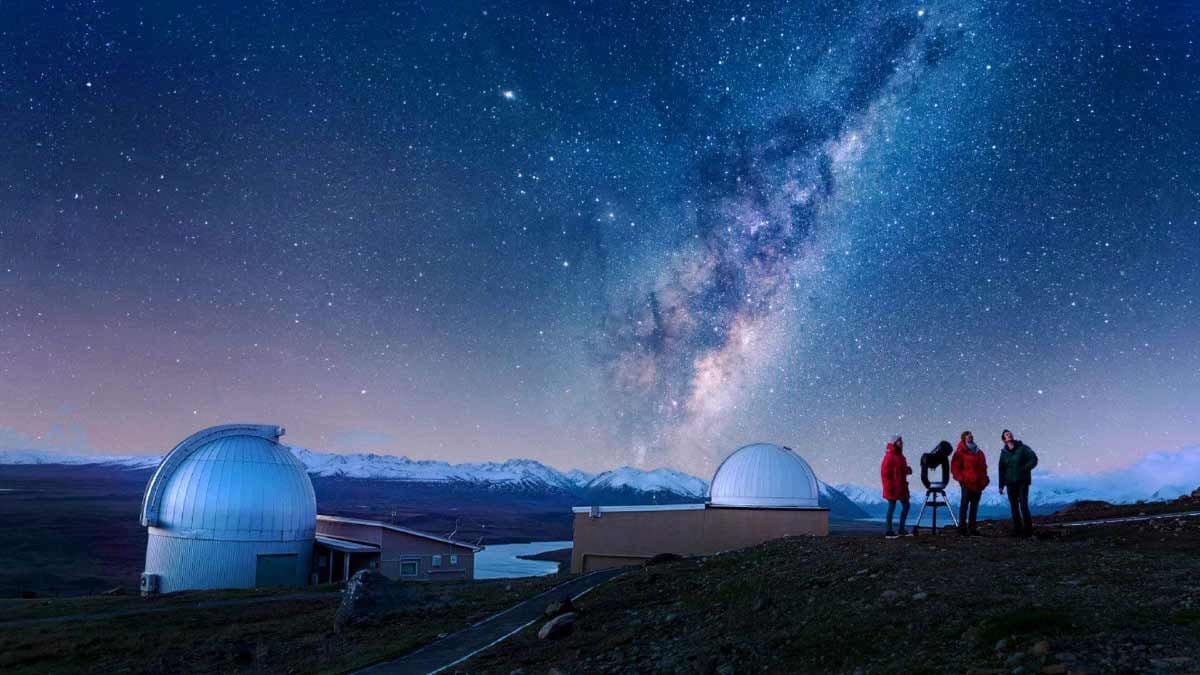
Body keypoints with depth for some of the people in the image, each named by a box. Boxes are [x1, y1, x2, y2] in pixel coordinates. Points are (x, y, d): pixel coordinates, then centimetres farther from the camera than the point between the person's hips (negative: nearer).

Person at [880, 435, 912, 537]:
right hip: (893, 488, -9)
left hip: (901, 487, 9)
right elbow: (885, 472, -17)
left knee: (906, 505, 10)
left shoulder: (900, 456, 14)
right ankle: (889, 531, 3)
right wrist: (889, 487, -20)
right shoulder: (889, 457, -14)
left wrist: (907, 470, 2)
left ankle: (902, 529, 19)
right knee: (892, 508, -3)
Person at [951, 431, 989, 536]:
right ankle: (962, 528, -4)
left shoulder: (979, 452, 18)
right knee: (964, 505, -6)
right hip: (967, 484, -6)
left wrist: (984, 479, 12)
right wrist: (961, 478, -13)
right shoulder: (960, 452, -2)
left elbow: (983, 468, 23)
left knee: (974, 507, 9)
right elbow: (954, 468, -5)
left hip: (978, 484, 6)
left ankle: (972, 528, 14)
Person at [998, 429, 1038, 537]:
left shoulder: (1023, 448, -1)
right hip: (1010, 483, 4)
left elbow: (1034, 459, -6)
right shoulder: (1004, 453, 8)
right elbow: (1001, 470, 10)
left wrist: (1024, 469, -19)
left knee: (1023, 505, -12)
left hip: (1022, 482, -4)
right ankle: (1017, 530, 13)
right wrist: (1001, 485, 7)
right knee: (1014, 507, 6)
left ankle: (1028, 531, -6)